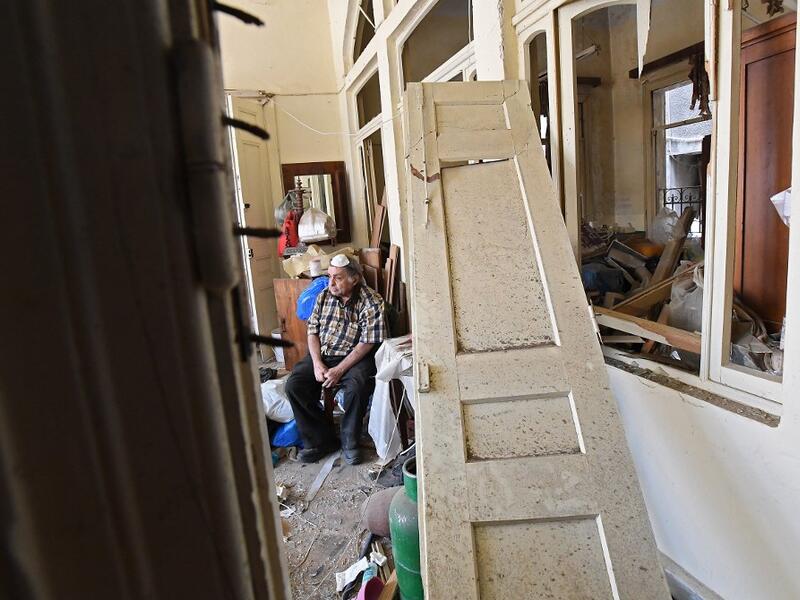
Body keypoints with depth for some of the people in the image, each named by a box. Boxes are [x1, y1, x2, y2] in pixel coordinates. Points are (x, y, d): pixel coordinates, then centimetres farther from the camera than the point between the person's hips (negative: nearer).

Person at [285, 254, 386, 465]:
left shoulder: (371, 301, -11)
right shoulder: (324, 296, 5)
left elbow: (367, 343, -15)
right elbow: (313, 331, 6)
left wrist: (339, 370, -20)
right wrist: (317, 364, -10)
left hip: (354, 357, -4)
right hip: (322, 355, 5)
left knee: (357, 386, -34)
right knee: (294, 385, -17)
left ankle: (350, 441, -8)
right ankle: (322, 439, -3)